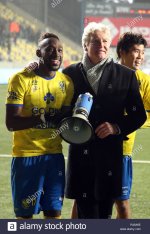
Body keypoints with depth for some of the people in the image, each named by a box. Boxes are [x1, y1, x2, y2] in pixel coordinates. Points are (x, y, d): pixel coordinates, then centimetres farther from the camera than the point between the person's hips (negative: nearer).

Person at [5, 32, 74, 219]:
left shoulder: (66, 82, 7)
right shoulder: (21, 79, -9)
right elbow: (11, 123, -16)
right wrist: (44, 118, -27)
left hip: (54, 155, 5)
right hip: (26, 156, -5)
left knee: (54, 212, 4)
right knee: (25, 214, 1)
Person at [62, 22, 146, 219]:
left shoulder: (125, 75, 6)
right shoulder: (70, 74, 8)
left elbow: (139, 115, 7)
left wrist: (116, 127, -9)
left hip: (110, 154, 0)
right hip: (81, 153, 0)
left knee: (104, 214, 3)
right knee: (85, 214, -1)